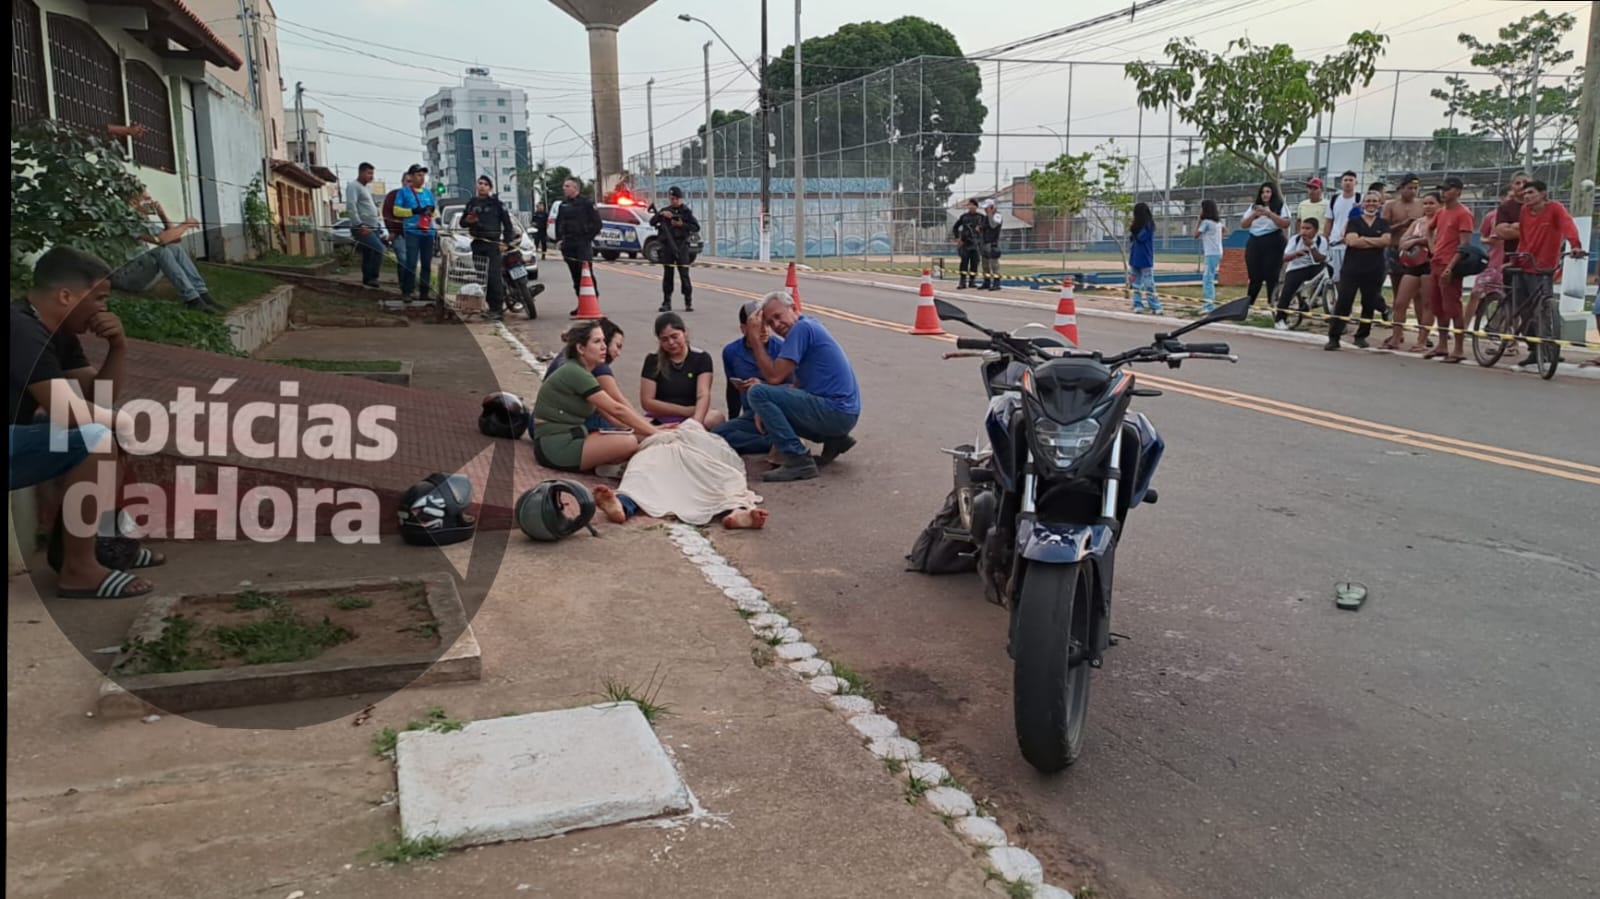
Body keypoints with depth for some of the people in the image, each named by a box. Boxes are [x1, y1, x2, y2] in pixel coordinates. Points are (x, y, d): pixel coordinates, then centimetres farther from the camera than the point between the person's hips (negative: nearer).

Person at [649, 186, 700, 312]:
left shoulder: (686, 212, 3)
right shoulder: (665, 211, 11)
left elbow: (696, 228, -2)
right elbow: (652, 222, 5)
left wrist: (682, 224, -14)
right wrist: (660, 214, -11)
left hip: (681, 246, -3)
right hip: (667, 246, 3)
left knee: (684, 275, -6)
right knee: (667, 275, 5)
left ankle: (688, 303, -2)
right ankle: (666, 302, 11)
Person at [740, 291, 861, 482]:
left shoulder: (801, 328, -11)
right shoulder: (809, 326, 19)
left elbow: (774, 377, -16)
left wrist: (755, 340, -7)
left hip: (836, 412, -10)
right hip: (844, 414, 10)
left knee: (757, 393, -15)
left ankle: (799, 461, -15)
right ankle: (834, 439, 14)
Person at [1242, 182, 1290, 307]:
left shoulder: (1280, 207, 3)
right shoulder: (1254, 207, 14)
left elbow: (1285, 224, -11)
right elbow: (1243, 225, 8)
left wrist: (1269, 213, -18)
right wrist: (1254, 215, -9)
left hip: (1273, 244, -3)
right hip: (1255, 243, 3)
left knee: (1271, 276, -6)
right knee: (1255, 277, 1)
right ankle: (1248, 304, 6)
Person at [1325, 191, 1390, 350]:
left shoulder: (1383, 224, 12)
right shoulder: (1354, 222, 6)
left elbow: (1386, 241, -7)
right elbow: (1351, 241, -11)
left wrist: (1363, 239, -9)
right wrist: (1376, 242, -7)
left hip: (1374, 271, 2)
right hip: (1352, 269, -2)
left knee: (1369, 304, 6)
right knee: (1343, 303, -7)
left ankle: (1361, 336, 18)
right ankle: (1333, 337, -7)